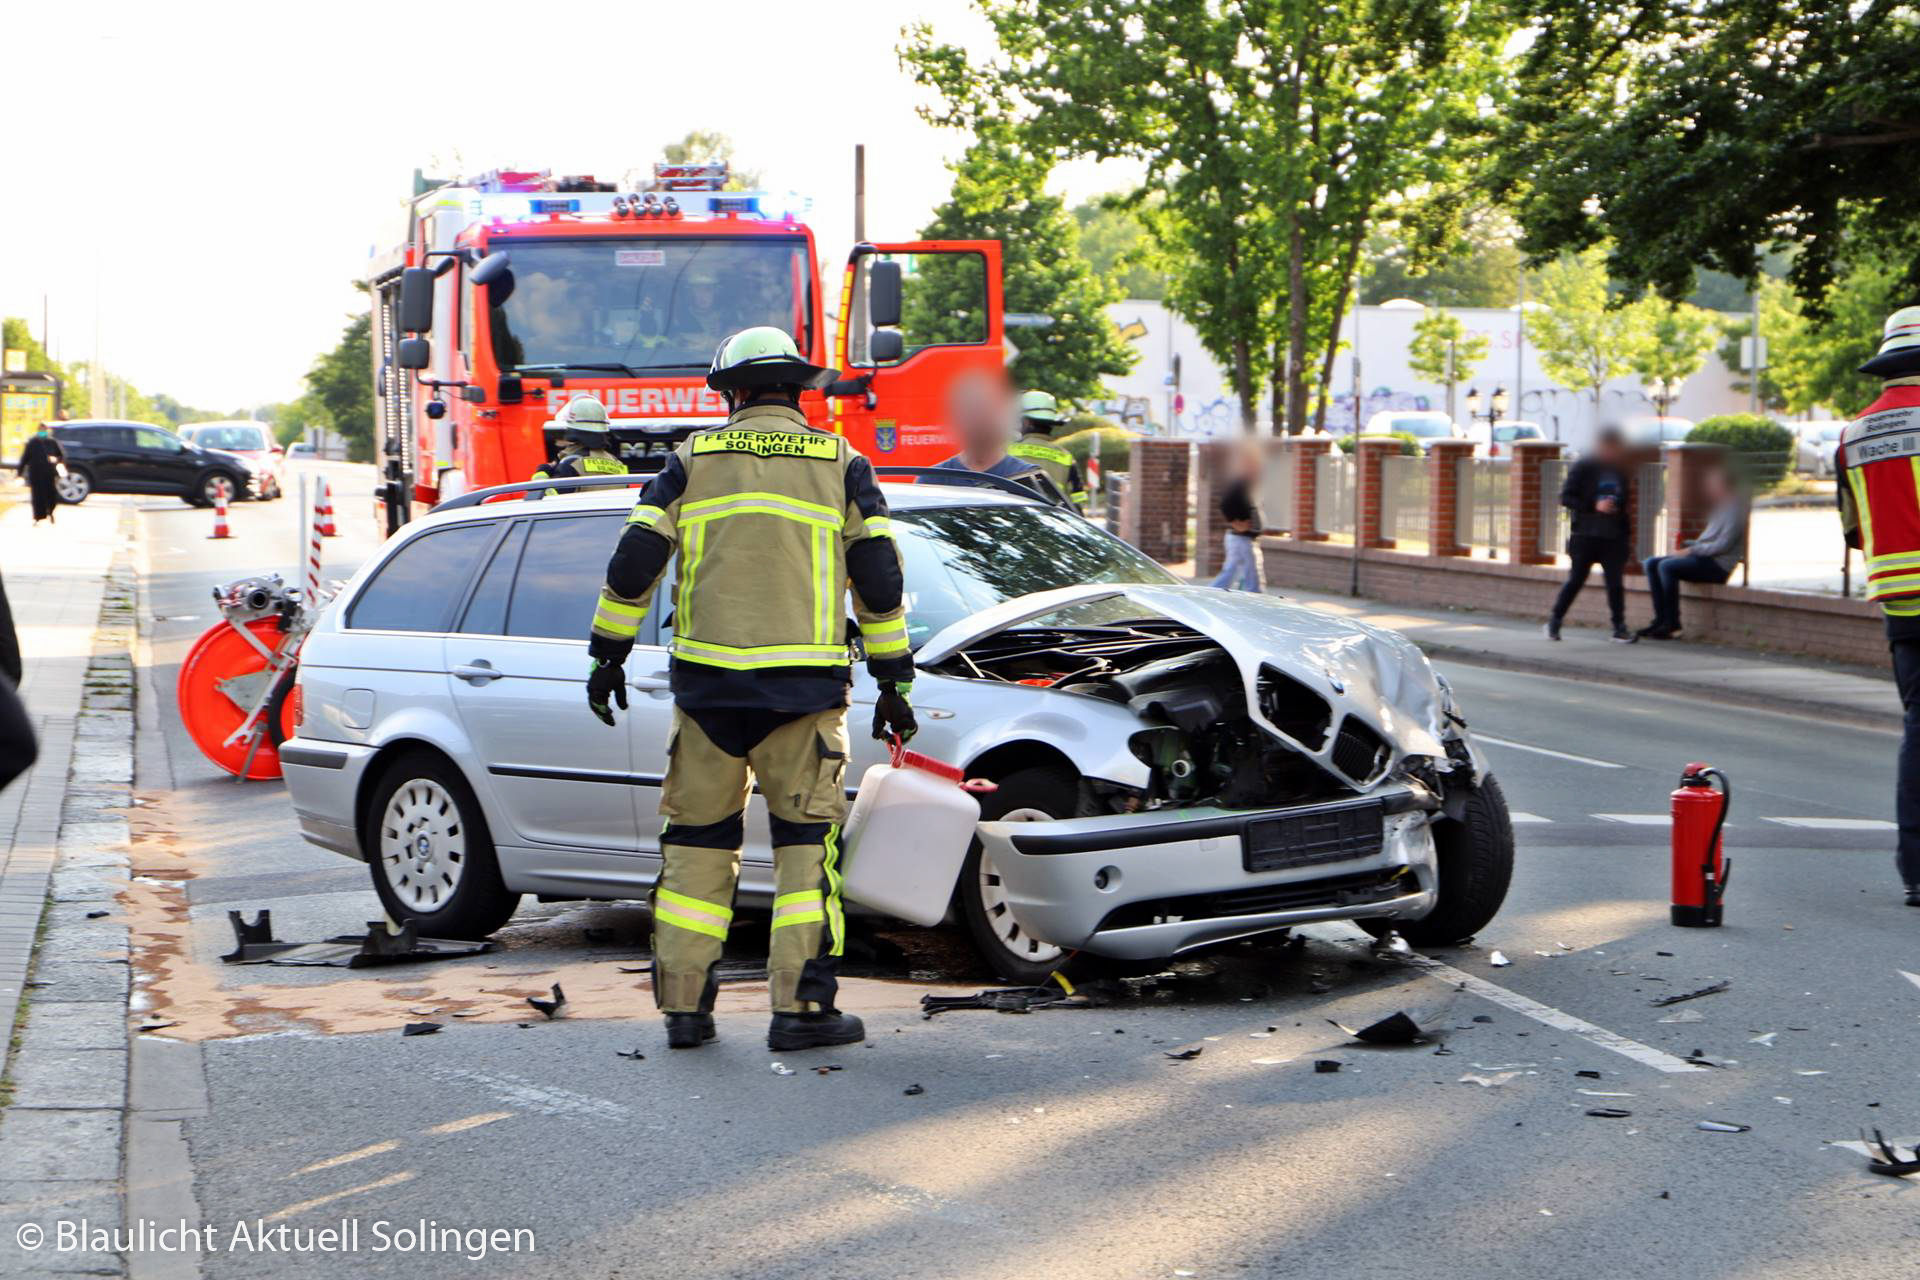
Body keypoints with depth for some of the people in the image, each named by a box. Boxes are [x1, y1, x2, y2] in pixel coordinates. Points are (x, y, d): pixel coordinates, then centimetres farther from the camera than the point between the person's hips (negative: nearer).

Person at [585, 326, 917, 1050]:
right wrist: (894, 681, 9)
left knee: (698, 838, 10)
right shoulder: (839, 463, 8)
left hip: (705, 684, 2)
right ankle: (800, 1005, -2)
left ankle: (683, 1004, 10)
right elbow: (879, 581, 4)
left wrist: (607, 653, 12)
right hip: (803, 690, -1)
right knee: (808, 841, 4)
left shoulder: (693, 460, 9)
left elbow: (634, 561, 3)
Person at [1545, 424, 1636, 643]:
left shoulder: (1620, 470, 11)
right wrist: (1594, 506, -18)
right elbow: (1566, 498, -9)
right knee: (1576, 580, 0)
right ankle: (1554, 622, 12)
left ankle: (1620, 628, 5)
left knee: (1616, 583, -1)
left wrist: (1626, 536, 18)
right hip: (1585, 536, -4)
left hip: (1613, 539, 4)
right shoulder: (1583, 468, -5)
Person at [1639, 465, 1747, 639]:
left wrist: (1693, 550, -16)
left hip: (1718, 565, -11)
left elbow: (1724, 544, -19)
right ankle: (1661, 620, -6)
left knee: (1666, 566, -28)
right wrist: (1690, 547, 9)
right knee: (1651, 563, 2)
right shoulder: (1721, 507, 21)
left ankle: (1672, 626, -23)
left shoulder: (1735, 507, -11)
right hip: (1702, 558, 11)